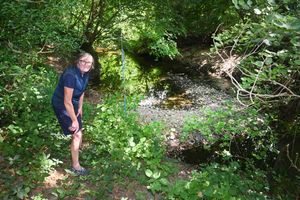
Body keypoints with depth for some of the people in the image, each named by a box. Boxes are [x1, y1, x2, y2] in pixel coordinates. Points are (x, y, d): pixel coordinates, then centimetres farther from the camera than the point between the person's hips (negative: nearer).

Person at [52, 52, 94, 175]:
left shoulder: (85, 74, -7)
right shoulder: (71, 75, -33)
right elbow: (67, 102, -30)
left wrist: (80, 108, 12)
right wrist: (74, 120, -23)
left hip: (73, 104, 9)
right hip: (62, 106, -9)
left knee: (79, 131, 23)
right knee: (77, 135, -5)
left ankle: (76, 152, 49)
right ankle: (75, 166, 12)